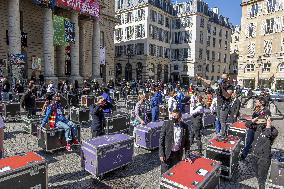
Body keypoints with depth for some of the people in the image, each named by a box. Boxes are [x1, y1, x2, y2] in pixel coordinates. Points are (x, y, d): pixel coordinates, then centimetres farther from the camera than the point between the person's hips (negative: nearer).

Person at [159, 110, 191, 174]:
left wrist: (187, 155, 2)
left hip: (178, 155, 2)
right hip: (167, 154, -2)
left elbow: (187, 142, 5)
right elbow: (161, 140, -7)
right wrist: (161, 154, -10)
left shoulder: (184, 126, -3)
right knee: (165, 174, 8)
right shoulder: (167, 125, -10)